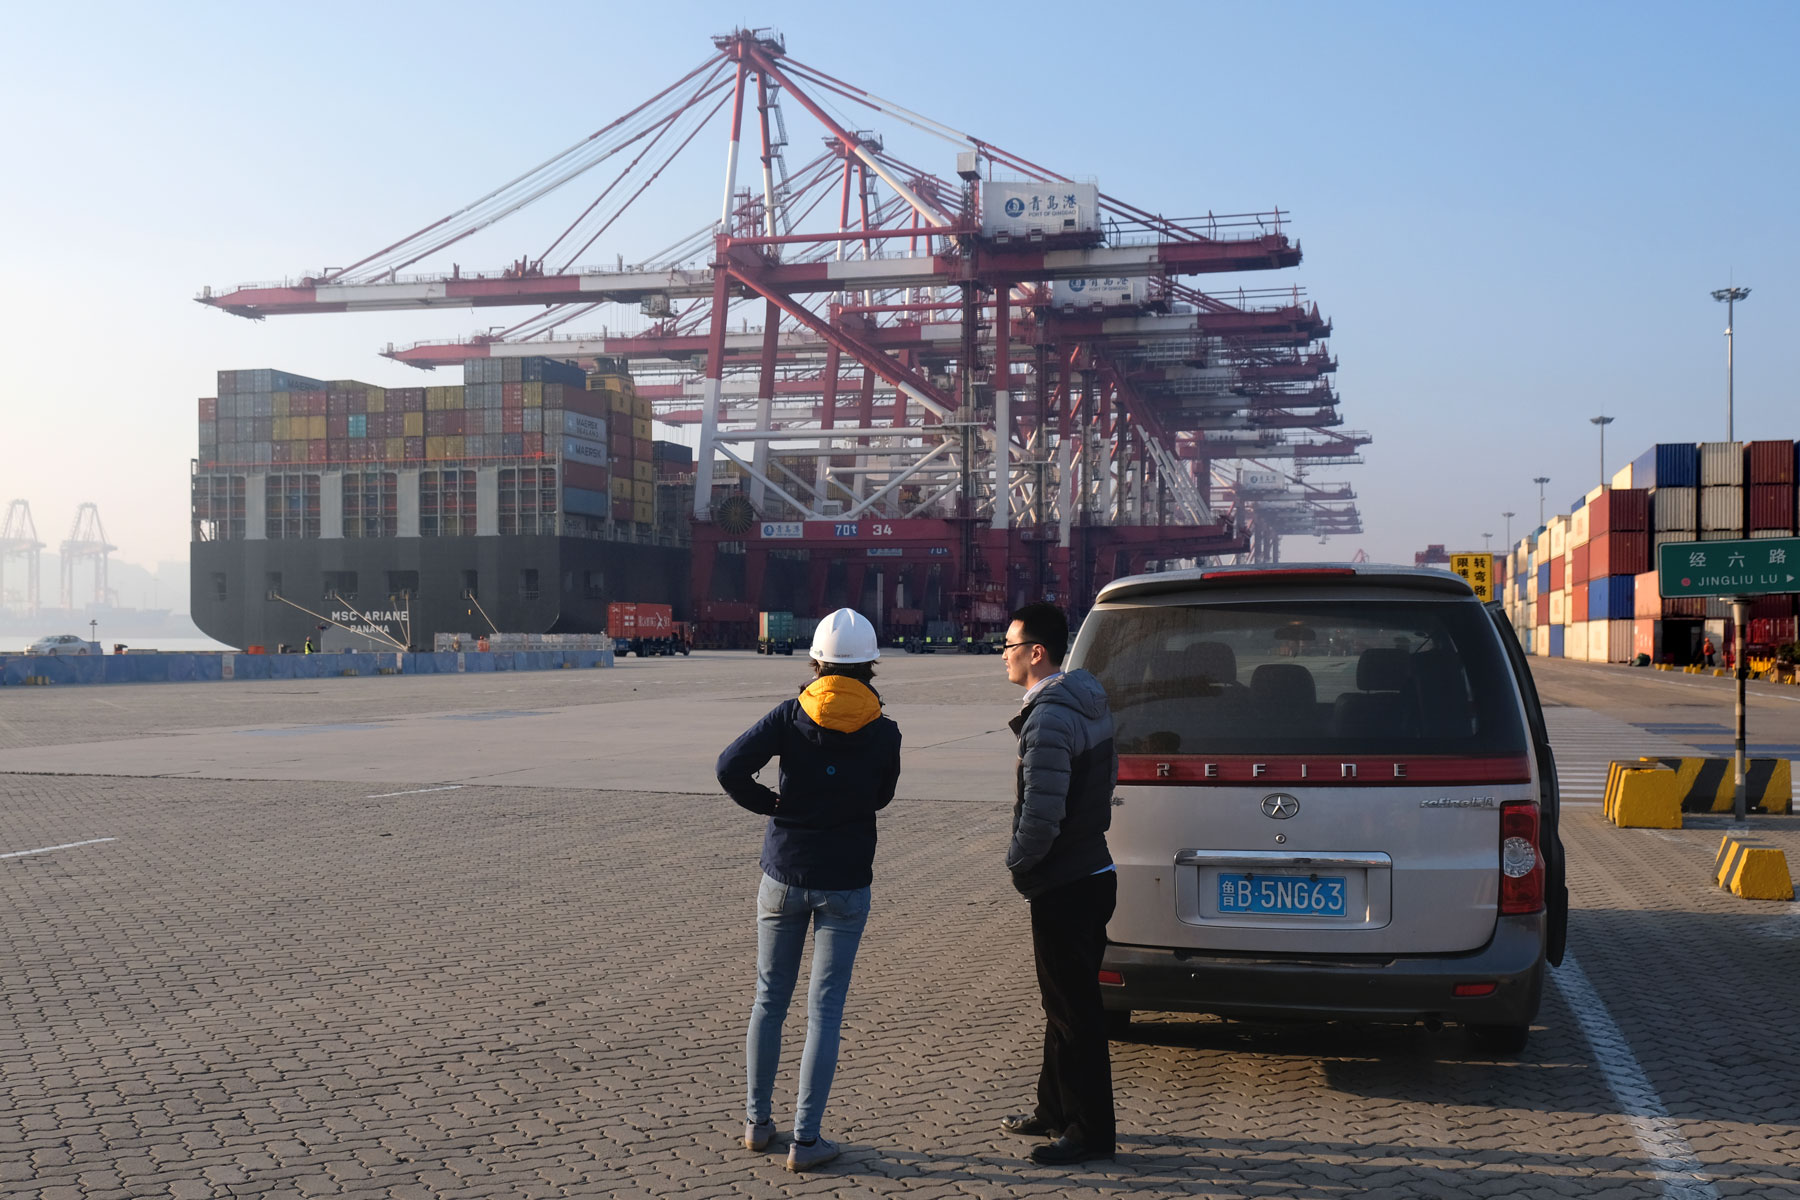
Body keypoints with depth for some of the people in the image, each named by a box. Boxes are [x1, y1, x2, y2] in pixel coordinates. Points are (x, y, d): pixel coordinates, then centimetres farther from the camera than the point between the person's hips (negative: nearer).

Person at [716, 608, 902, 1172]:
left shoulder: (791, 716, -8)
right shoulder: (884, 732, -6)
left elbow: (730, 767, -15)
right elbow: (881, 795, 7)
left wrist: (771, 803, -2)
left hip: (783, 876, 1)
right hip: (846, 885, -1)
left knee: (769, 998, 15)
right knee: (824, 1008, 3)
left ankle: (758, 1121, 25)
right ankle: (805, 1139, 4)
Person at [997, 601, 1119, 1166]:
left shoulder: (1049, 720, -23)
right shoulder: (1089, 703, 8)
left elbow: (1042, 815, -28)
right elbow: (1108, 772, 20)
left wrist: (1017, 862, -9)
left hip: (1063, 886, -10)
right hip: (1092, 870, 10)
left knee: (1074, 1013, 0)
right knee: (1068, 1005, 20)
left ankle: (1090, 1131, 9)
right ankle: (1056, 1111, 33)